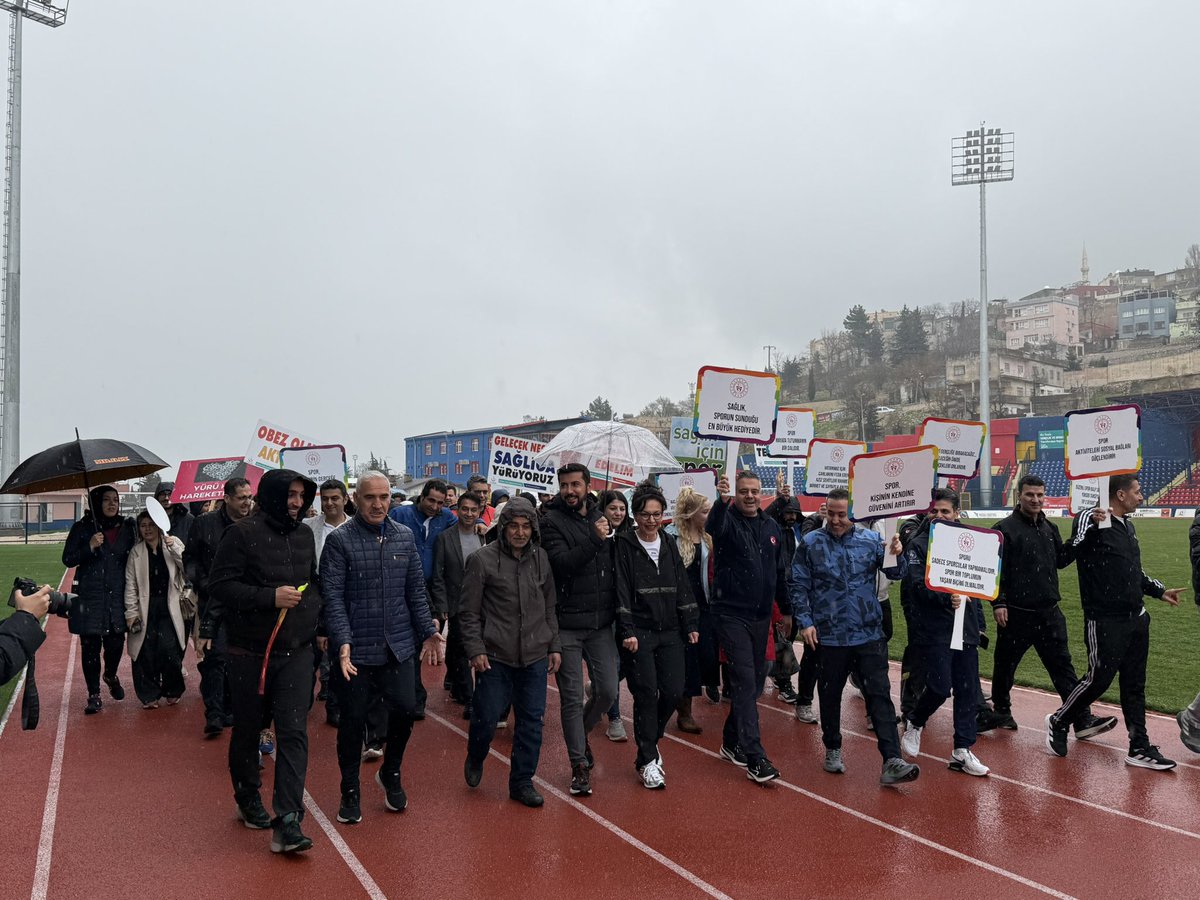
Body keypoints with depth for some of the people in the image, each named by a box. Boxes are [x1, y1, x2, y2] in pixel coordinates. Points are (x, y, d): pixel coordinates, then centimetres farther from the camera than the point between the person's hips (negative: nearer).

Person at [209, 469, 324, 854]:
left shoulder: (304, 535, 9)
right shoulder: (243, 533, -9)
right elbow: (219, 584, -12)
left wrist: (316, 617, 7)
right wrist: (269, 597, -22)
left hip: (297, 652, 4)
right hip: (250, 652, -3)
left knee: (294, 733, -5)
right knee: (247, 729, 14)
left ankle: (287, 821, -5)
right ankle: (248, 799, 36)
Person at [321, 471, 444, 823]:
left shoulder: (404, 537, 7)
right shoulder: (339, 540, -7)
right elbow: (333, 596, -11)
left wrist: (427, 631, 6)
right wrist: (343, 641, -21)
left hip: (399, 646, 3)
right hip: (355, 649, -3)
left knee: (405, 709, 0)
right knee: (353, 721, 6)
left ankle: (391, 773, 28)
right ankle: (350, 792, 26)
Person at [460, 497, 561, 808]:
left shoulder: (541, 559, 6)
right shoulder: (483, 560, -7)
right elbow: (469, 611, -4)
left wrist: (554, 646, 11)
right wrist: (476, 649, -9)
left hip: (535, 657, 4)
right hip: (494, 657, -4)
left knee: (532, 721, 7)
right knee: (486, 718, 3)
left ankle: (522, 782, 22)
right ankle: (475, 760, 34)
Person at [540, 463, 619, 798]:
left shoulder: (600, 517, 9)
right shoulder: (552, 521, -7)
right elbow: (562, 564, -21)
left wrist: (616, 610, 10)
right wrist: (594, 539, -27)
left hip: (601, 623, 4)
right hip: (567, 625, -4)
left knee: (607, 691, 6)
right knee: (571, 697, 2)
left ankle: (580, 733, 34)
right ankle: (579, 764, 15)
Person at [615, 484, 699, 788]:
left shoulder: (669, 544, 10)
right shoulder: (624, 545, -6)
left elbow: (682, 588, 13)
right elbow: (621, 592, -10)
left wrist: (691, 625, 9)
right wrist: (627, 632, -16)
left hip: (669, 632, 5)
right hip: (638, 632, -5)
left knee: (674, 692, 1)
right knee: (646, 695, -5)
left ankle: (649, 740, 27)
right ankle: (648, 760, 9)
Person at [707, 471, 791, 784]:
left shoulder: (771, 526, 10)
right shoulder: (728, 520, -7)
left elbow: (780, 572, 18)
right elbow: (712, 527, -33)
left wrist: (786, 610, 21)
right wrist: (722, 500, -52)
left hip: (761, 616, 6)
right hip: (732, 614, -6)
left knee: (754, 681, 13)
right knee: (745, 681, -11)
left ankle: (731, 741, 29)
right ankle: (755, 758, -10)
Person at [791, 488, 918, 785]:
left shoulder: (870, 539, 2)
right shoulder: (810, 543, -2)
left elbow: (895, 573, 1)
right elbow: (799, 587, 0)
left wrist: (896, 555, -20)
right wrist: (805, 622, -9)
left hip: (869, 634, 1)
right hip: (829, 636, 0)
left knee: (879, 694, -3)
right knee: (830, 695, 12)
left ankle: (892, 762, -4)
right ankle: (833, 750, 31)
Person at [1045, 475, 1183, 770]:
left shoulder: (1128, 526, 15)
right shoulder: (1091, 518, -12)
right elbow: (1074, 548, -29)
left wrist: (1159, 591, 28)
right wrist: (1091, 523, -43)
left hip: (1136, 620, 8)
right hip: (1104, 622, -8)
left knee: (1135, 684, 12)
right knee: (1099, 679, -1)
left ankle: (1140, 748, 20)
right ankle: (1058, 721, 21)